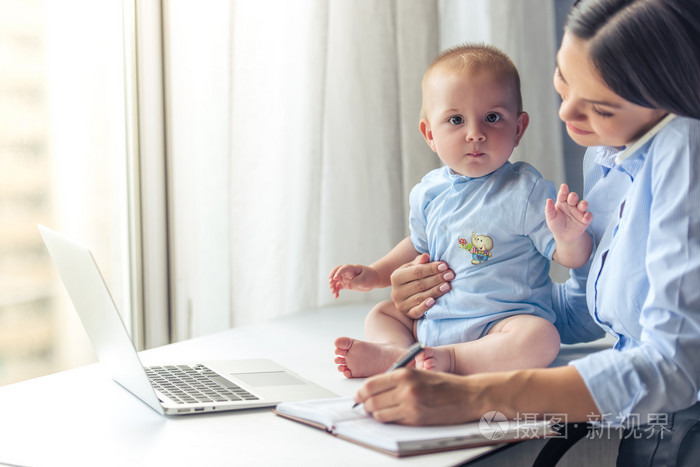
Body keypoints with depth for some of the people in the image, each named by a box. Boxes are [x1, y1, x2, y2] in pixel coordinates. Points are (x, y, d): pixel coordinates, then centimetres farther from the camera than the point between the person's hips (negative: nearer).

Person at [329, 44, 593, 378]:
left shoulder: (525, 191, -13)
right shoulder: (428, 192, 4)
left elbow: (572, 259, -12)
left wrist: (570, 238, -35)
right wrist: (373, 274, 16)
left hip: (499, 321, -7)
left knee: (540, 338, -34)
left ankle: (449, 359, -32)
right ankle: (400, 352, -23)